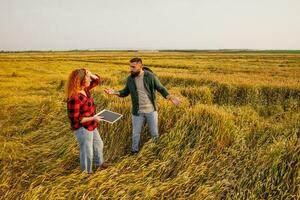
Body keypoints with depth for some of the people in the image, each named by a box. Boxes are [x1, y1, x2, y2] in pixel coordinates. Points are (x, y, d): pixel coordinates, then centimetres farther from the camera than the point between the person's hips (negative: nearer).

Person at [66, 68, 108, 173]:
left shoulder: (84, 88, -5)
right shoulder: (74, 98, -31)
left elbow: (97, 80, 8)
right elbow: (75, 119, -28)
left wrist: (91, 75, -14)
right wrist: (93, 118, -23)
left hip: (90, 125, 10)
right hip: (82, 128, -10)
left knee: (98, 144, 28)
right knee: (87, 151, 10)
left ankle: (99, 163, 53)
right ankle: (87, 172, 33)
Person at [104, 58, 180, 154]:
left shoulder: (151, 76, -13)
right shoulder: (130, 78, -4)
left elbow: (161, 89, -6)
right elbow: (126, 92, 8)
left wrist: (171, 97, -21)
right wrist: (114, 92, -9)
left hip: (151, 110, -2)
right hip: (137, 112, 2)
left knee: (154, 133, 13)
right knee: (136, 133, 14)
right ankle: (134, 152, 35)